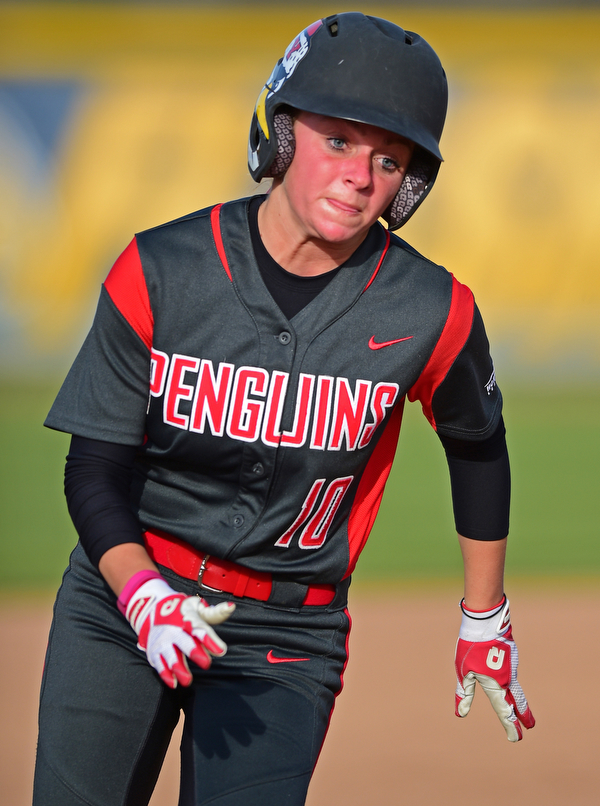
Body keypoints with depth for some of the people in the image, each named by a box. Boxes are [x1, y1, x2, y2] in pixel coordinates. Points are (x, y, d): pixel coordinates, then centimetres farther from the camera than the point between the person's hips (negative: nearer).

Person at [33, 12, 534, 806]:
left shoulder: (431, 313, -11)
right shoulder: (160, 272, -11)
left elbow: (477, 445, 9)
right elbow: (95, 469, -7)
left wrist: (484, 622, 17)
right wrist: (140, 592, -26)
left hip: (288, 636, -1)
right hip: (121, 598, 1)